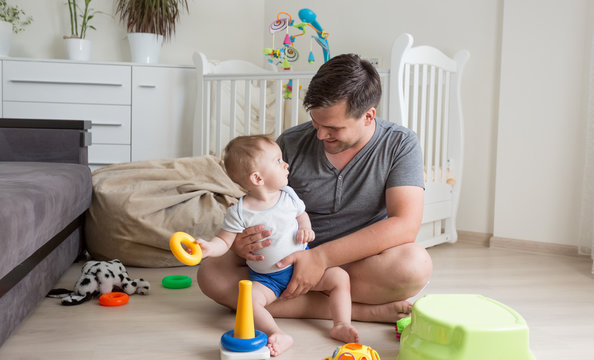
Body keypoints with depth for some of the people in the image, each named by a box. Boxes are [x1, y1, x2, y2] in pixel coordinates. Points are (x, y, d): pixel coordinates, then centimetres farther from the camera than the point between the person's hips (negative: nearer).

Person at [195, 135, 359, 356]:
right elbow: (224, 241, -11)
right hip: (265, 278, -3)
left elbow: (301, 214, 15)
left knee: (340, 277, -12)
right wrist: (208, 248, -34)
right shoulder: (239, 213, -16)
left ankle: (341, 325, -8)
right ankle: (277, 335, -33)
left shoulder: (288, 196, -4)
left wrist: (305, 228, -7)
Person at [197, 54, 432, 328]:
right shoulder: (291, 144, -4)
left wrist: (322, 257, -28)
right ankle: (366, 310, -23)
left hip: (361, 265, -3)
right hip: (296, 261, 3)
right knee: (211, 274, -23)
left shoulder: (400, 144, -9)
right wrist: (240, 241, -23)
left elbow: (405, 225, -21)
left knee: (414, 264, -35)